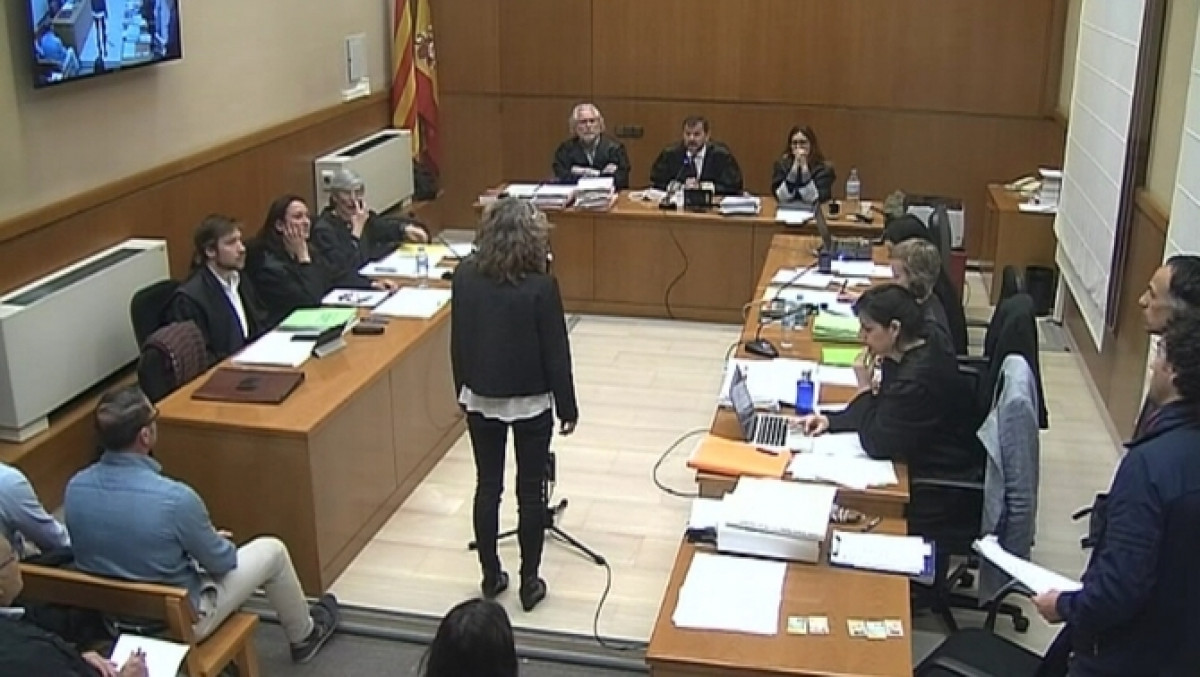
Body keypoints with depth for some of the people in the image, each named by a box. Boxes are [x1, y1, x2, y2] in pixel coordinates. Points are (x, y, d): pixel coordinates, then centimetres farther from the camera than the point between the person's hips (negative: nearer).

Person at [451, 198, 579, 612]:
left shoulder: (465, 277, -8)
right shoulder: (540, 287, -20)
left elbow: (458, 341, 2)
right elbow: (556, 353, -13)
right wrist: (567, 407, -2)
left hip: (480, 398, 4)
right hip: (530, 402, -3)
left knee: (487, 486, 16)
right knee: (530, 492, 9)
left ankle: (491, 576, 27)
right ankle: (529, 583, 19)